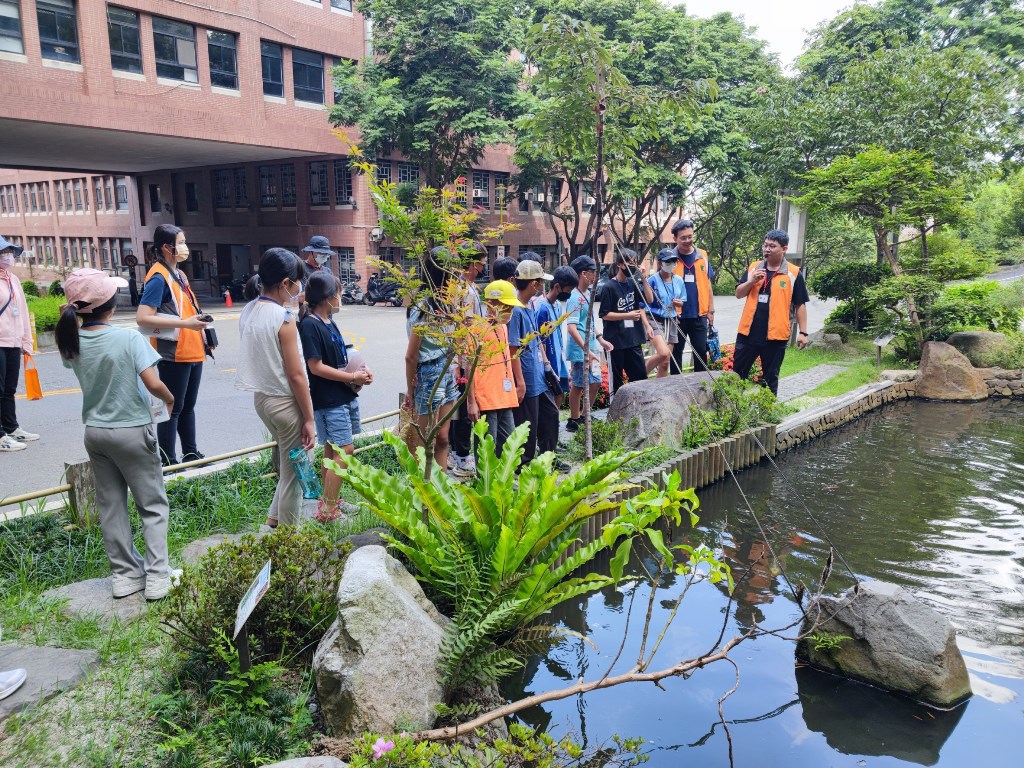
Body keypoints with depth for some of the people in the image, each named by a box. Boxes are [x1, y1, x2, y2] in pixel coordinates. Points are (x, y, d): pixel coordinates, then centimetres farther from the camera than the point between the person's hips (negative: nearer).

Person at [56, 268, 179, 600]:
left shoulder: (73, 341, -3)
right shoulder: (129, 338, -19)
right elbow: (153, 384, -23)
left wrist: (70, 315, 11)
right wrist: (169, 398, -4)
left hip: (95, 432, 5)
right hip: (132, 432, -5)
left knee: (111, 506, 15)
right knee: (153, 505, 7)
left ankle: (124, 575, 23)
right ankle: (157, 576, 7)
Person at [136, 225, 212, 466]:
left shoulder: (178, 274, 14)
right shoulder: (159, 278, -15)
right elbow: (143, 318, -22)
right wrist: (185, 323, -25)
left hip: (192, 352, 9)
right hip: (173, 354, -9)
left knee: (188, 405, 17)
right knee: (172, 409, -2)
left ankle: (191, 454, 28)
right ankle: (168, 462, 7)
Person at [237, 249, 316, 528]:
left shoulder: (249, 311, 4)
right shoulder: (283, 318, -19)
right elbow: (295, 375, -19)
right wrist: (309, 419, -12)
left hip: (261, 397, 8)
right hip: (286, 402, -8)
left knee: (288, 464, 24)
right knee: (293, 473, 7)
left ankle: (275, 520, 32)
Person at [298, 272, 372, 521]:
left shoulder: (329, 322, 12)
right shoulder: (309, 325, -15)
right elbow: (316, 367, -19)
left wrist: (361, 369, 3)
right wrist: (353, 377, -14)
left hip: (345, 396, 9)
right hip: (329, 400, -9)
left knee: (332, 450, 15)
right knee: (344, 451, -9)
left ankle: (330, 500, 25)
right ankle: (327, 510, -1)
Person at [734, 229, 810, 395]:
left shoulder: (793, 273, -2)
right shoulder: (753, 268, 6)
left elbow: (800, 305, 0)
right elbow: (738, 294, 7)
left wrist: (803, 332, -3)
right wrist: (752, 281, -11)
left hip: (775, 335, -3)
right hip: (748, 332, 3)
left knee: (770, 378, 10)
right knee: (737, 373, 10)